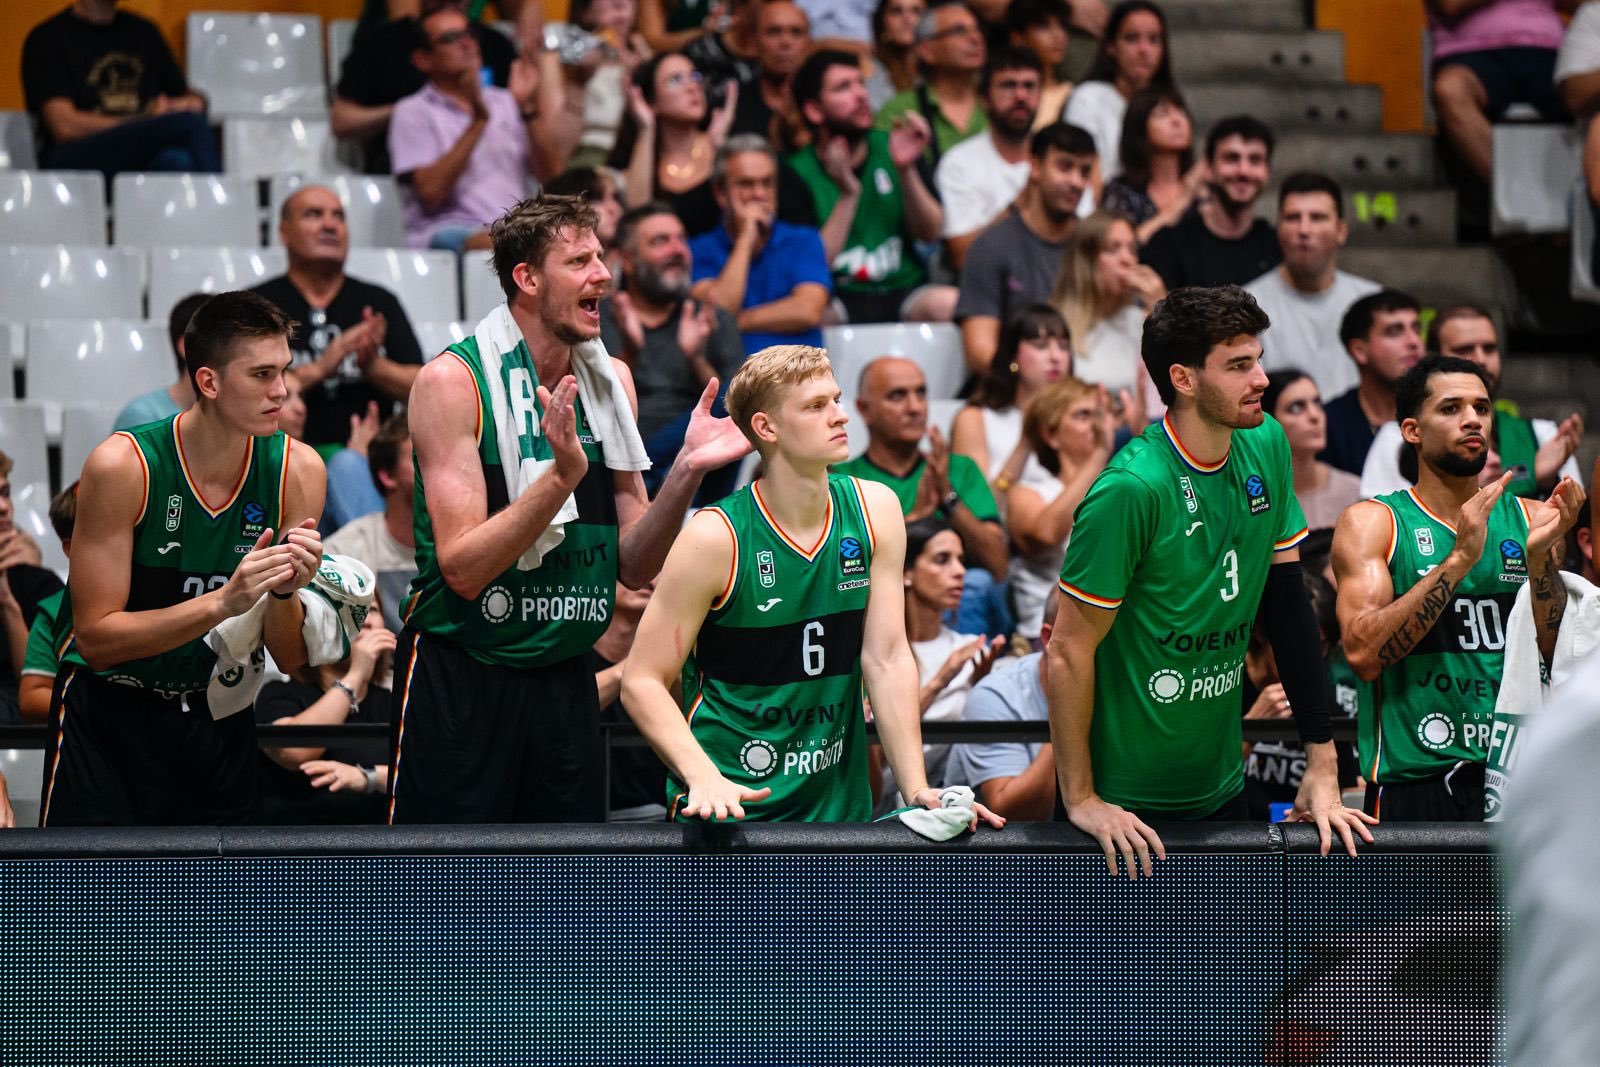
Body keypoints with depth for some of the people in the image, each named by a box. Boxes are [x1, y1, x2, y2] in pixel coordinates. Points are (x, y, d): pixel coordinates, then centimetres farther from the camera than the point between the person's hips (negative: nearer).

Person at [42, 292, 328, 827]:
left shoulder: (297, 471, -8)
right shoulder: (122, 465, -19)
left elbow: (291, 660, -5)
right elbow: (96, 638, -19)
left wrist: (285, 592, -26)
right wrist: (222, 602, -30)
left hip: (217, 717, 4)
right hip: (108, 717, -3)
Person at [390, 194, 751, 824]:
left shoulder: (611, 381, 7)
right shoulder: (453, 381, -11)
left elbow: (633, 566, 7)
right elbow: (463, 569, -17)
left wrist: (686, 472, -8)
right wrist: (563, 473, -27)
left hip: (566, 678, 5)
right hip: (459, 680, -5)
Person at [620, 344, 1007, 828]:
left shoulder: (875, 511, 3)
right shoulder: (714, 538, -10)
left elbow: (888, 660, 1)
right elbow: (642, 681, -10)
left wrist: (918, 792, -8)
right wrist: (703, 778, -25)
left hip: (842, 802, 4)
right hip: (727, 805, -4)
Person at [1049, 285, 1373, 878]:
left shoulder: (1267, 446, 0)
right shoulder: (1131, 489, -21)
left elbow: (1288, 605, 5)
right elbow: (1069, 650, -17)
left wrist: (1323, 766, 2)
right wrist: (1081, 800, -16)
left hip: (1221, 787, 6)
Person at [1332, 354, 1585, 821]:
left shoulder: (1527, 519, 10)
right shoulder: (1372, 523, 0)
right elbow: (1363, 653, -14)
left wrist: (1540, 560, -13)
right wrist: (1459, 559, -20)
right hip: (1414, 779, -3)